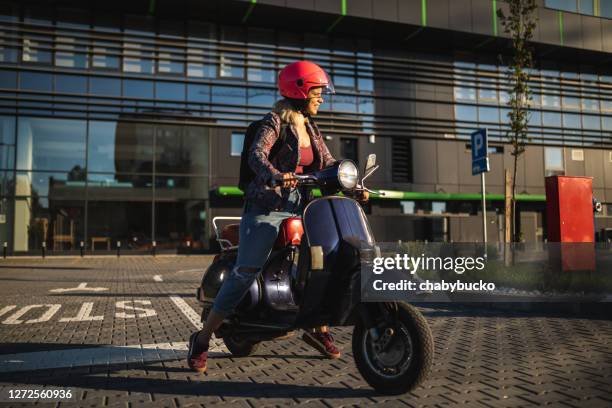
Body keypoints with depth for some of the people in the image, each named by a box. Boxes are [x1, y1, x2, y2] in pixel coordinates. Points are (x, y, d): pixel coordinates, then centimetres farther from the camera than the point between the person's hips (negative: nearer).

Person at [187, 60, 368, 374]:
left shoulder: (311, 129, 17)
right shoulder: (275, 121, -5)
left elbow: (329, 165, 14)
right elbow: (256, 155, -21)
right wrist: (276, 176, -41)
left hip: (300, 209, 7)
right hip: (266, 208, -7)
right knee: (246, 272, -11)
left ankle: (318, 328, 17)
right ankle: (202, 339, 1)